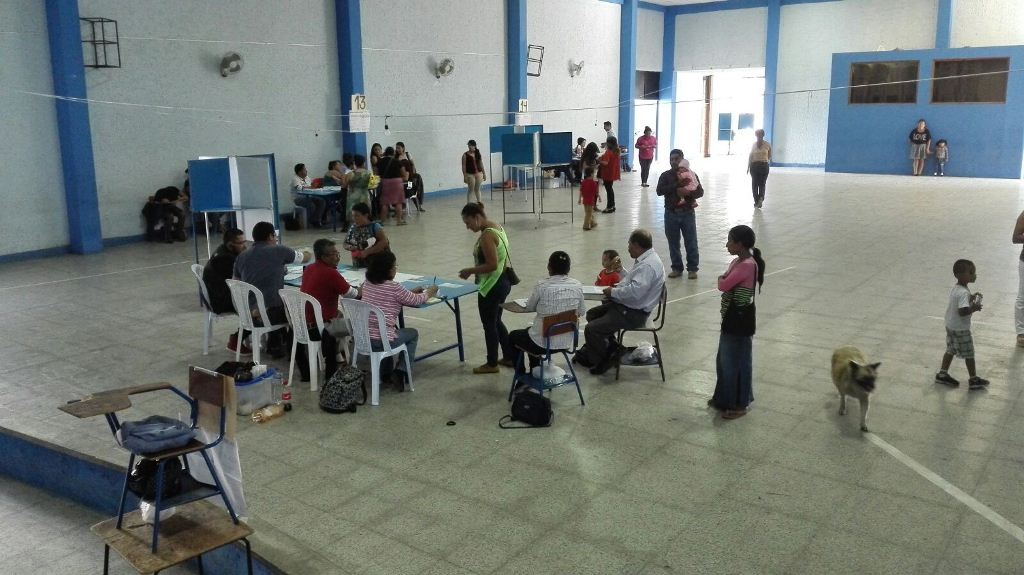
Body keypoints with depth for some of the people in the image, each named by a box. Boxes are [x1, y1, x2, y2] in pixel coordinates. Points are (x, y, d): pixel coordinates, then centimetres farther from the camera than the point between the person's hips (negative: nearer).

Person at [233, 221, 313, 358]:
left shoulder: (241, 257, 7)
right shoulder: (279, 251, -5)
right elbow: (307, 257, 9)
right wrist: (307, 253, 35)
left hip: (247, 315, 5)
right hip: (270, 313, -5)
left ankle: (274, 347, 42)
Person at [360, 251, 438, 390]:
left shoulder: (367, 284, 6)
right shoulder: (393, 287, -14)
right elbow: (416, 301, -1)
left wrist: (412, 292, 24)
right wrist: (429, 293, 19)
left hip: (362, 338, 6)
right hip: (381, 341, -6)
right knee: (413, 334, 21)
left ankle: (386, 373, 37)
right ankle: (401, 372, 12)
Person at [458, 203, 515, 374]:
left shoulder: (487, 235, -22)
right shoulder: (497, 227, 8)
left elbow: (492, 264, -27)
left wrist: (470, 271, -17)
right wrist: (475, 271, 15)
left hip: (492, 287, -10)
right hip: (503, 281, 10)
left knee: (489, 324, 5)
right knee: (496, 321, 21)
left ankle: (492, 364, 19)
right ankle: (509, 357, 29)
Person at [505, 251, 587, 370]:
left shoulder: (542, 285, -18)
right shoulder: (577, 286, -8)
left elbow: (529, 307, -2)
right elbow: (582, 312, 4)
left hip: (543, 343, -5)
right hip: (566, 342, 5)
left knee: (512, 336, 27)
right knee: (530, 330, 35)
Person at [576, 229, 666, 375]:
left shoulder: (648, 265, -25)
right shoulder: (645, 259, 9)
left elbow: (634, 292, -33)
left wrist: (613, 292, -20)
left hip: (634, 313, -12)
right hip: (626, 306, 12)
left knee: (592, 329, -16)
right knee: (592, 314, 21)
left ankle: (601, 361, 6)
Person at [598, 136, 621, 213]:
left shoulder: (608, 152, -20)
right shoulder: (616, 151, 6)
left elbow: (605, 162, -29)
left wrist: (598, 161, -13)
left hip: (608, 174, -8)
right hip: (613, 173, 8)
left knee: (608, 190, -1)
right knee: (610, 189, 18)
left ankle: (610, 207, 3)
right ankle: (612, 206, 24)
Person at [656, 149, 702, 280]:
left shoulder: (691, 174, 1)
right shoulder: (665, 175, 2)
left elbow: (700, 192, -1)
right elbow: (659, 191, -12)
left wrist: (688, 193, -21)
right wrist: (677, 185, -19)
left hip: (688, 213, -1)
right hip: (671, 214, 1)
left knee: (691, 243, 2)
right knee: (673, 243, 8)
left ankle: (692, 268, 13)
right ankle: (677, 268, 20)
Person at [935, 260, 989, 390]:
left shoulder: (955, 287, 1)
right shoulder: (963, 293, -28)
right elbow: (962, 311, -35)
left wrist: (971, 297, 5)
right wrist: (974, 308, -20)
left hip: (950, 326, 9)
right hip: (961, 329, -9)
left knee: (950, 350, 20)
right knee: (969, 354, 6)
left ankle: (942, 374, 27)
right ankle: (974, 380, 18)